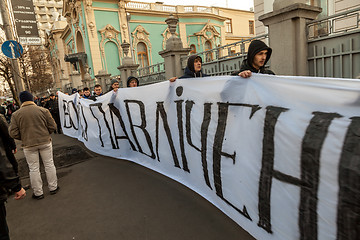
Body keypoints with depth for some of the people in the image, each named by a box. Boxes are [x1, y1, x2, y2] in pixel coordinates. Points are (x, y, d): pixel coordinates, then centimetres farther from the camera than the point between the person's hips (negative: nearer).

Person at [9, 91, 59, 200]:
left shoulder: (16, 114, -5)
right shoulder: (43, 110, -6)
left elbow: (13, 133, -4)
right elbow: (53, 127, -4)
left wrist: (24, 138, 13)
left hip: (29, 145, 0)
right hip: (45, 142, 0)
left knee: (34, 168, 10)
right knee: (49, 164, 13)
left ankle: (38, 193, 20)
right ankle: (53, 187, 23)